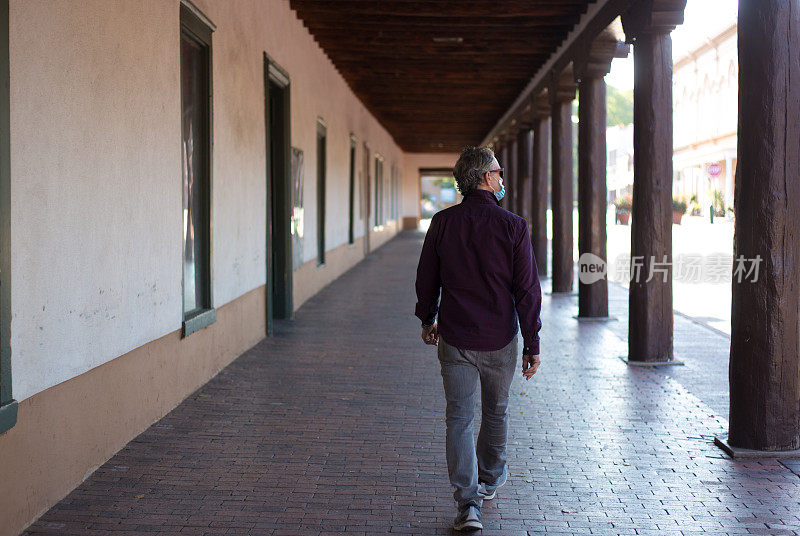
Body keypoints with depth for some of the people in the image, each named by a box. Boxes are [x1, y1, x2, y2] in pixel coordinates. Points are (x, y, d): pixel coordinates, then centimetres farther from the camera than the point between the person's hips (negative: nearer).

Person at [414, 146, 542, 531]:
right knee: (496, 412, 21)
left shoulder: (443, 223, -4)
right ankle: (490, 479, 40)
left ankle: (468, 502, -3)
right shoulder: (513, 226, -11)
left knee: (459, 418, 5)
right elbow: (527, 289, -11)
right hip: (500, 340, 0)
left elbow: (426, 279, 5)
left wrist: (427, 320, 22)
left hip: (455, 339, 1)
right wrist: (532, 344, -4)